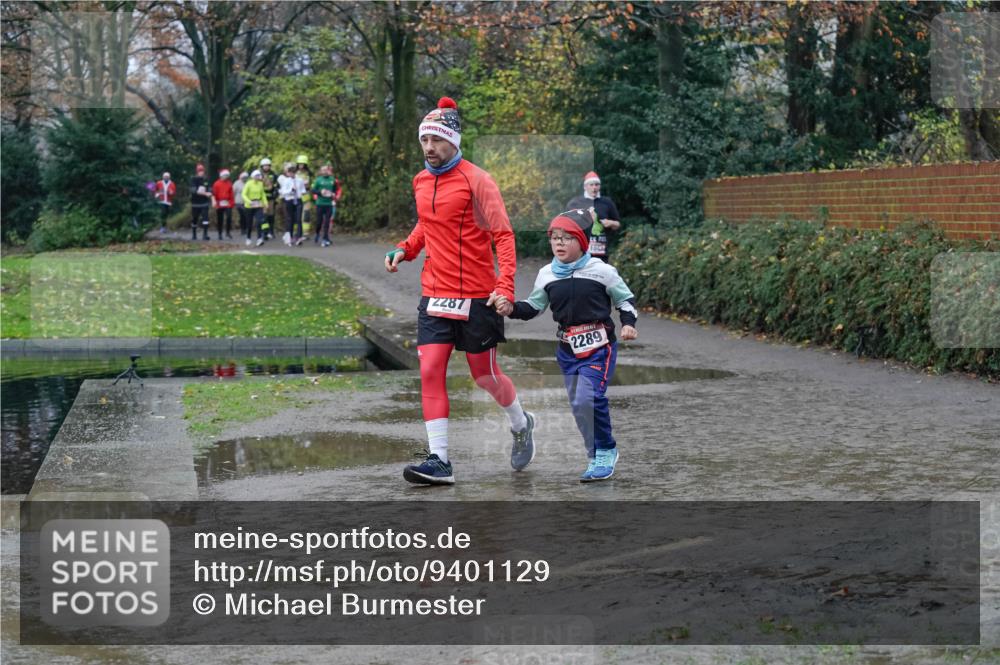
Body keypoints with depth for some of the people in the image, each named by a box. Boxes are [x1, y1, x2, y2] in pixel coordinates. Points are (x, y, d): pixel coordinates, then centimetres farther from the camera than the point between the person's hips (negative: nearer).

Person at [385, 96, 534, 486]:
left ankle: (521, 425, 36)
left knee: (485, 376, 6)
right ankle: (439, 462, -7)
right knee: (430, 371, -7)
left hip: (476, 296, -5)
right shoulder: (421, 182, 9)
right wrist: (405, 249, 7)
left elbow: (503, 234, -12)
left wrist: (505, 286, -22)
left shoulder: (475, 180, -10)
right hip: (434, 294, 5)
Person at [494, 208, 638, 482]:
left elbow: (626, 299, 4)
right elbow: (534, 306, 14)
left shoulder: (601, 271, -6)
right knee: (578, 405, 8)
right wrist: (512, 308, -4)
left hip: (599, 346, -5)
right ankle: (598, 456, 24)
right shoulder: (546, 275, 5)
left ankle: (605, 452, -4)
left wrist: (628, 323, -12)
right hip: (567, 349, 5)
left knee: (588, 399, -21)